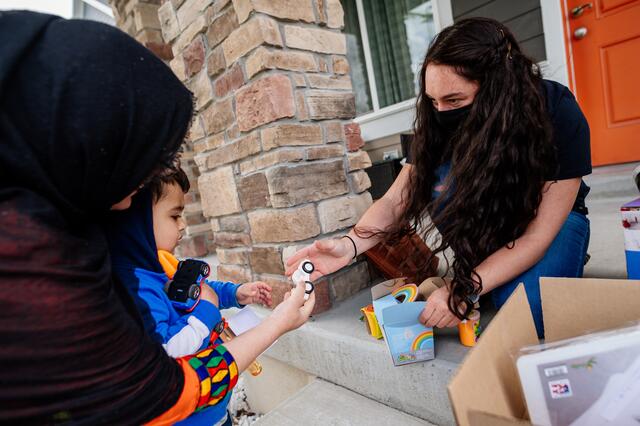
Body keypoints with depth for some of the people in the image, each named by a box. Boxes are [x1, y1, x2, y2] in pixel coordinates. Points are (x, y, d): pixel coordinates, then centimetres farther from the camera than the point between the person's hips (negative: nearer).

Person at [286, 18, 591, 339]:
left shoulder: (557, 113, -29)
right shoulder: (440, 123, -22)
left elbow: (538, 235, -29)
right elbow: (395, 200, -23)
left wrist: (463, 291, -37)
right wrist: (350, 245, -41)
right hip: (487, 223, 3)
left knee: (531, 314, -30)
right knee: (446, 182, -30)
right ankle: (496, 278, -10)